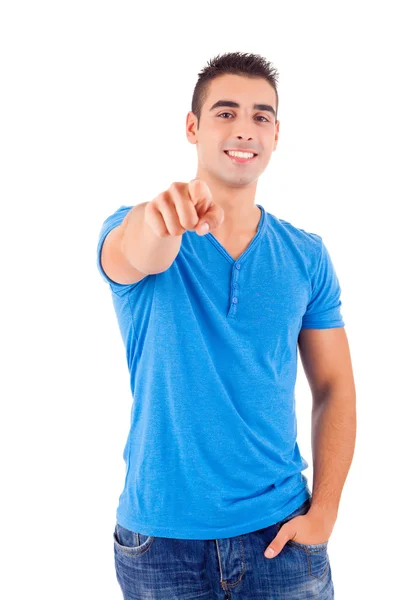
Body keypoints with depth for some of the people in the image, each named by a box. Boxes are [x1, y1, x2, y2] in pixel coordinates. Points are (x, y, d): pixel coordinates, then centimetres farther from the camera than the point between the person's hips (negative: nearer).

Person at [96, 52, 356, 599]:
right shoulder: (134, 230, -6)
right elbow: (135, 256, -30)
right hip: (161, 537, -1)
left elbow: (334, 388, 2)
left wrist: (323, 512, -7)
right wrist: (160, 217, -52)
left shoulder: (307, 256, 1)